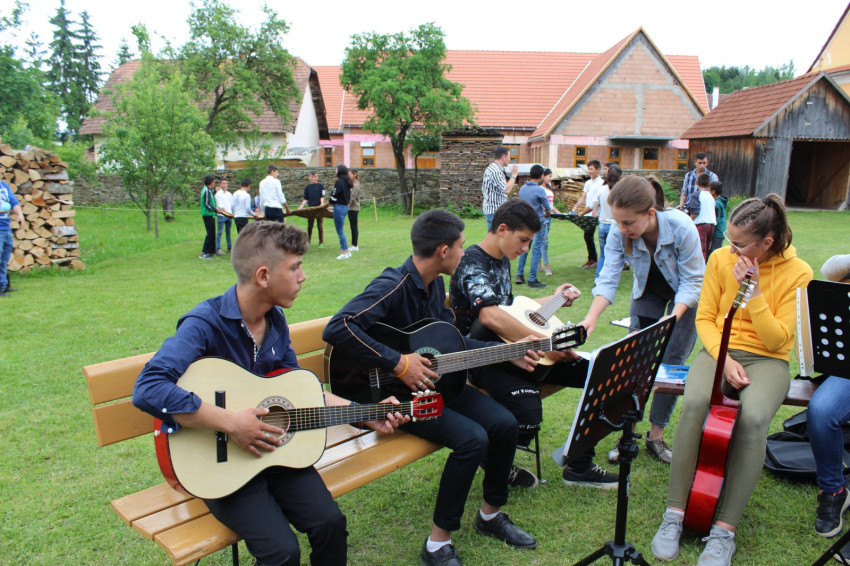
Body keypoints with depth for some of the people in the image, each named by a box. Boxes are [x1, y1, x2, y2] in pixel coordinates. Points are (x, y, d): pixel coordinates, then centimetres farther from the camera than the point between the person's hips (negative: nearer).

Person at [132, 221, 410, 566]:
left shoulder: (276, 319, 3)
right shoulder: (206, 323, -20)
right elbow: (148, 389, -33)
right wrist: (231, 423, -32)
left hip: (272, 448, 6)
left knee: (330, 523, -13)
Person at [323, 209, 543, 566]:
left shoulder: (435, 284, 5)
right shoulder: (393, 286, -23)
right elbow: (337, 328, -36)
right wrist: (398, 364, -33)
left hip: (435, 382, 8)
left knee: (505, 424, -3)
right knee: (472, 439, -25)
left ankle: (490, 516, 20)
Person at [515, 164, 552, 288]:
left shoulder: (522, 188, 3)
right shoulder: (539, 190, -15)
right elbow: (548, 209, -9)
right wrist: (545, 214, 14)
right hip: (537, 223, -6)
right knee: (536, 250, 1)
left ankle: (519, 275, 19)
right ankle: (532, 279, 3)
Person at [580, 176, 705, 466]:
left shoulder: (681, 228, -35)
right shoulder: (619, 234, -27)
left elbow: (692, 282, -26)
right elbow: (608, 279, -27)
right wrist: (591, 319, -42)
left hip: (686, 296, -2)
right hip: (648, 291, 3)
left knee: (671, 365, -3)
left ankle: (656, 436, 11)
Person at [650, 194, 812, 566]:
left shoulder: (797, 273, -7)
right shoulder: (721, 259, 0)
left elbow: (777, 340, -9)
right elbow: (705, 318, 3)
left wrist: (754, 291, -19)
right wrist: (724, 358, -13)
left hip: (767, 361, -1)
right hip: (719, 351, 2)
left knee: (753, 417, -35)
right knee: (694, 403, -32)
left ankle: (725, 529, -23)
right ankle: (675, 513, -22)